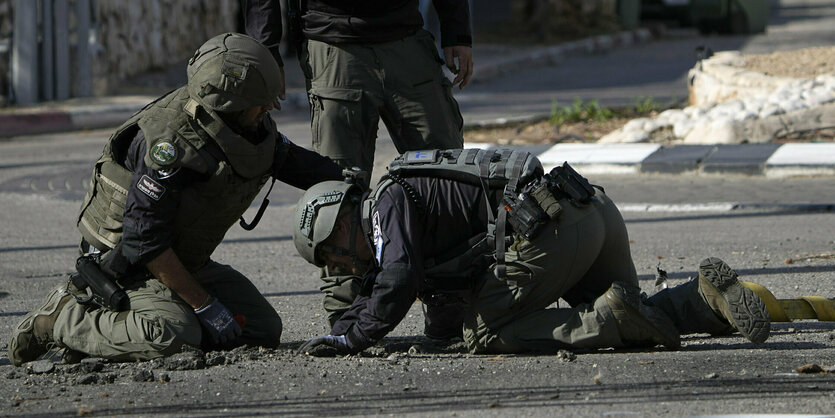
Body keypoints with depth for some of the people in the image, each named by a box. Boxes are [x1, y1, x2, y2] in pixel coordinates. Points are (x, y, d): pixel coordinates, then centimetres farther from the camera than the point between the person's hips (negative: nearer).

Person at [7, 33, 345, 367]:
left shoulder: (254, 126, -5)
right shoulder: (171, 142, -30)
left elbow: (297, 163, 17)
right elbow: (143, 239, -29)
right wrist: (204, 305, -25)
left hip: (188, 260, 10)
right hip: (126, 262, -10)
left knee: (264, 329, 2)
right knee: (172, 336, -34)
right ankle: (63, 319, -9)